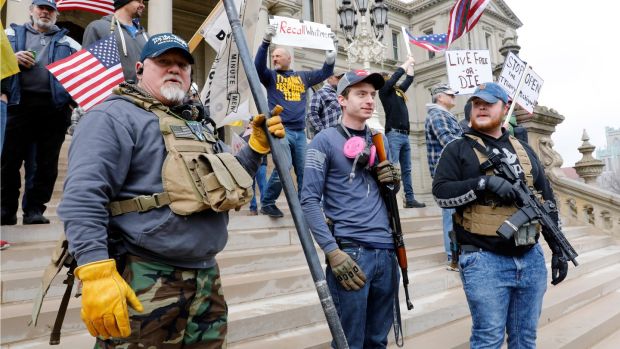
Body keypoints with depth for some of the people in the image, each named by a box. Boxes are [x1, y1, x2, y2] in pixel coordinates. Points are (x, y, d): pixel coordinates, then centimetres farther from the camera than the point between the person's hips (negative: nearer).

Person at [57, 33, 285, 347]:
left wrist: (258, 145, 10)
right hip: (145, 283, -8)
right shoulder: (114, 116, -6)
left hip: (207, 278, 8)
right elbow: (82, 197, -18)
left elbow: (229, 183, 24)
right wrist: (97, 274, -27)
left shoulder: (195, 126, 20)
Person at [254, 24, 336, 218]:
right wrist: (266, 42, -20)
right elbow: (258, 65, -10)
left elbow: (326, 72, 20)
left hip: (300, 132, 4)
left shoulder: (303, 76, 18)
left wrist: (332, 49, 11)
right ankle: (267, 203, 1)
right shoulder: (271, 76, 9)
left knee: (304, 171, 4)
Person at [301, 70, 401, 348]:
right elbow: (309, 200, -9)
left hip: (386, 252, 6)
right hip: (350, 252, -6)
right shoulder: (325, 141, -3)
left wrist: (393, 181, 0)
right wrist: (333, 252, -17)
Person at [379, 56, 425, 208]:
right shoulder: (384, 90, 2)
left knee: (406, 169, 7)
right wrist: (408, 62, 9)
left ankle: (410, 199, 10)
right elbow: (397, 74, -4)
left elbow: (409, 79, 31)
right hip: (394, 134, -8)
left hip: (405, 135, 8)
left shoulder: (398, 90, 21)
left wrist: (411, 64, 31)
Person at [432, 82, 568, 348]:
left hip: (531, 258, 5)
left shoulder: (524, 150, 15)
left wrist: (558, 249, 13)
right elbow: (441, 193, -12)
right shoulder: (457, 149, 0)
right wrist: (484, 182, -23)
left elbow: (547, 201, 17)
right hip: (485, 261, -5)